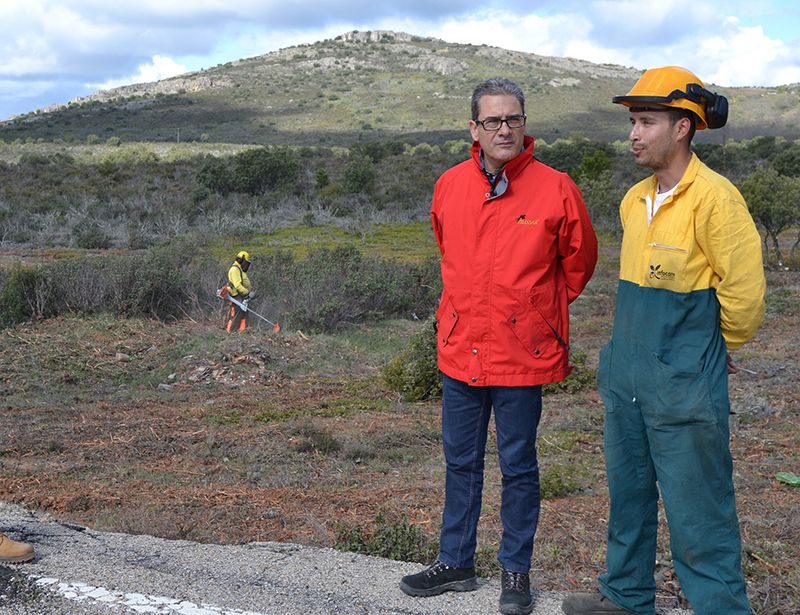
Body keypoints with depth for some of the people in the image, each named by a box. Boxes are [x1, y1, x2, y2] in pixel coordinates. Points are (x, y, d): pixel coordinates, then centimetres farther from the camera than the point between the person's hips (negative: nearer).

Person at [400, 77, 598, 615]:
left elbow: (579, 261, 5)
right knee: (460, 462, 15)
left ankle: (516, 571, 24)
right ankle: (456, 563, 30)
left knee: (519, 467, 8)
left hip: (522, 354, -4)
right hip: (460, 348, 4)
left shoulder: (555, 189, -9)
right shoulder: (450, 186, 1)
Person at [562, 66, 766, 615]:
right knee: (628, 497, 20)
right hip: (626, 379, 8)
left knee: (697, 514, 0)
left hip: (684, 387, -8)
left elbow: (744, 292, -13)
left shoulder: (714, 198, -17)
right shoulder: (636, 200, 8)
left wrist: (721, 348, 1)